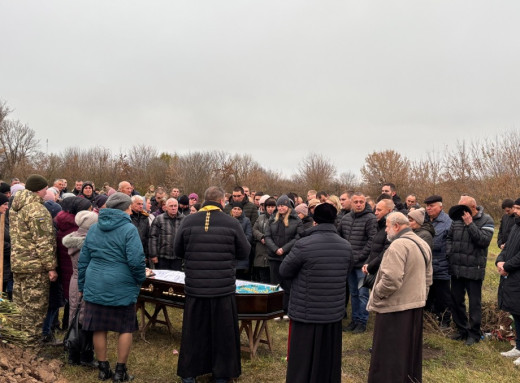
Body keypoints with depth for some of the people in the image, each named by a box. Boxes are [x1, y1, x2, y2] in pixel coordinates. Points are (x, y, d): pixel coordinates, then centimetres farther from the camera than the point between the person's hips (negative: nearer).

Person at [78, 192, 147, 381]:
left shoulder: (94, 228, 8)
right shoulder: (129, 229, -11)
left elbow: (83, 259, 12)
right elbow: (136, 260, -18)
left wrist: (82, 285, 20)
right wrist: (141, 279, -1)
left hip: (95, 286, 5)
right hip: (122, 287, -5)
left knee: (99, 328, 11)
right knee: (126, 329, 8)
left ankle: (103, 369, 22)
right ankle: (120, 371, 13)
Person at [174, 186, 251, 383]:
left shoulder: (188, 221, -5)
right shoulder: (232, 223, -9)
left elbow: (178, 251, 5)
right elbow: (244, 253, 0)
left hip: (195, 287, 2)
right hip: (223, 287, -1)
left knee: (194, 330, 14)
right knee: (222, 332, 12)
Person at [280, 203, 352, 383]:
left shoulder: (303, 245, -16)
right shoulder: (346, 247, 0)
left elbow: (284, 272, -5)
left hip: (306, 314, -4)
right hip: (334, 314, 5)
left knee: (303, 364, 7)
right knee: (328, 361, 17)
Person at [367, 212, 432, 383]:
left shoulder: (398, 245, -21)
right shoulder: (423, 244, 11)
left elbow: (391, 280, -29)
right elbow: (428, 279, 16)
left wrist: (375, 295, -14)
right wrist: (419, 296, 20)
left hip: (395, 307, -10)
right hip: (416, 305, 10)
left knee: (389, 355, 2)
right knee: (410, 349, 21)